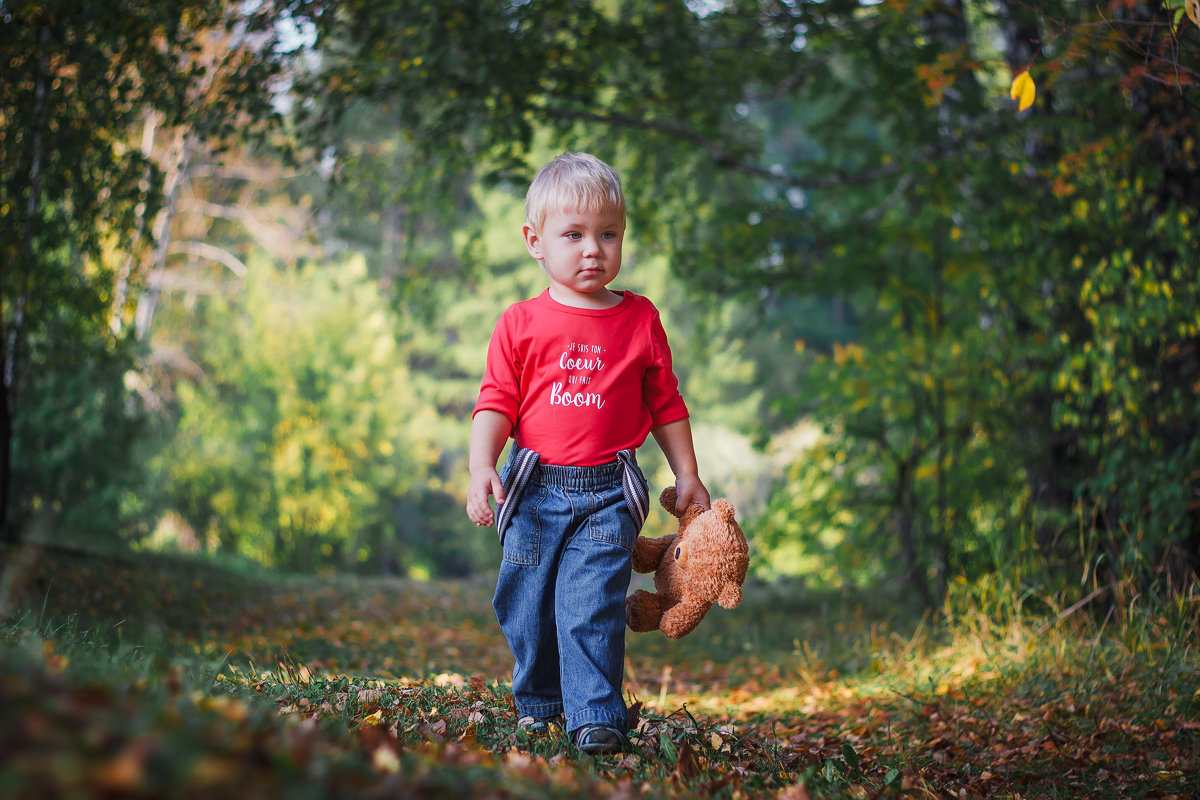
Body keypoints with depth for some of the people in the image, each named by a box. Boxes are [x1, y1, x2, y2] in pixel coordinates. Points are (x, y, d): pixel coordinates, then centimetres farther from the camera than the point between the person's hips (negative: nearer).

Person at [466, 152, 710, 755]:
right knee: (528, 608, 9)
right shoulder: (520, 324, 3)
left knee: (592, 604, -12)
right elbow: (496, 402, 2)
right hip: (535, 490, 1)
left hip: (608, 493, -1)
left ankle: (595, 715, -7)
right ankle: (537, 702, 29)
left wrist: (687, 475, 12)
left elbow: (666, 403, 12)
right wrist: (481, 467, -12)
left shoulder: (640, 320, 5)